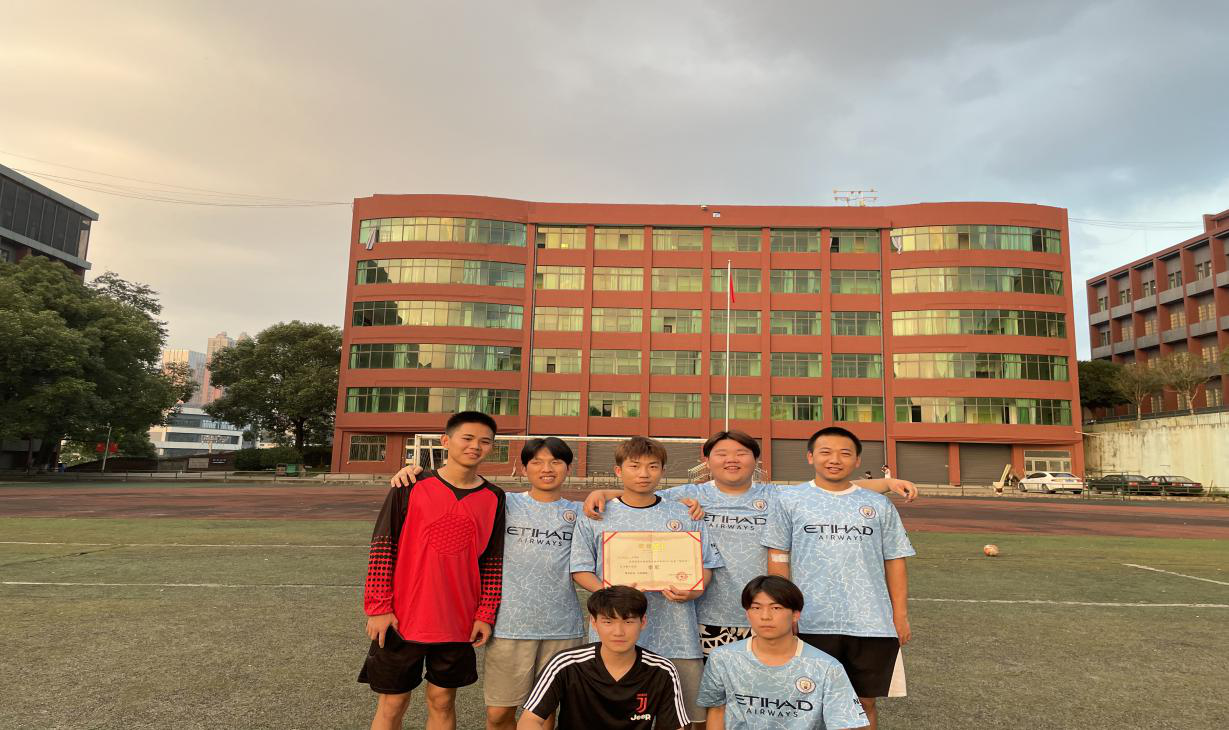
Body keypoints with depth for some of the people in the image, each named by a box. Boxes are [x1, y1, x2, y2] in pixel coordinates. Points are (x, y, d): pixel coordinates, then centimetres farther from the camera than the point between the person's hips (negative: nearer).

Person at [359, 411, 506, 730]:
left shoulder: (494, 498, 0)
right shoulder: (411, 488, -8)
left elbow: (493, 561, 4)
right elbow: (382, 547, -6)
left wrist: (485, 616, 0)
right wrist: (378, 607, -8)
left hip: (458, 624, 2)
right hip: (401, 620, -2)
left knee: (442, 702, 14)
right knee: (393, 702, 10)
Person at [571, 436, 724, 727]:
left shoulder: (686, 516, 7)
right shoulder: (595, 517, 5)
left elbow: (707, 566, 10)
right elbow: (581, 569, 5)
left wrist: (694, 591, -11)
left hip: (676, 635, 1)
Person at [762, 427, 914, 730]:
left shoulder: (879, 505, 8)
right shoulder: (789, 500, 2)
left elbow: (894, 561, 10)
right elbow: (778, 559, 2)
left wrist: (900, 616, 5)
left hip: (872, 624, 2)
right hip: (811, 623, -1)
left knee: (864, 704, 11)